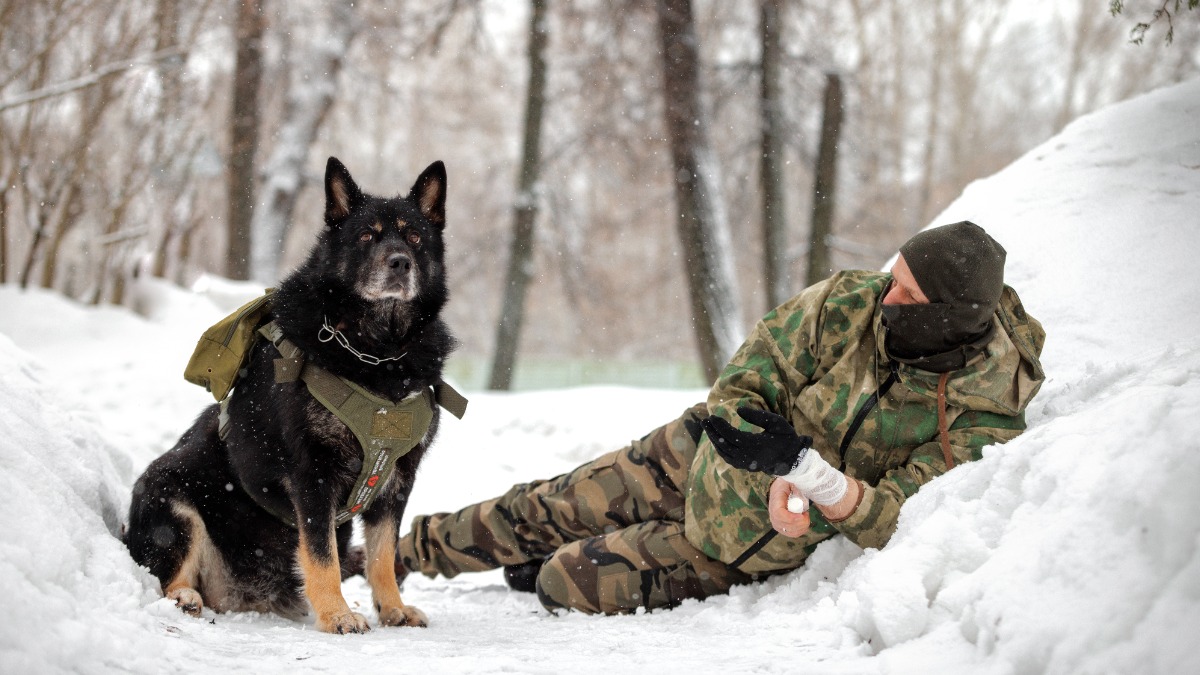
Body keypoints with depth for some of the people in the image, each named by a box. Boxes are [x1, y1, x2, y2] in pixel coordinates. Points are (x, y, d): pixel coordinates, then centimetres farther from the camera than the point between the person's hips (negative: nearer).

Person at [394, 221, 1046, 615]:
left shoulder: (984, 419, -25)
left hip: (767, 549, -2)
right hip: (697, 463, 2)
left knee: (569, 583, -7)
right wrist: (781, 481, -30)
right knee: (549, 511, 7)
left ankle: (545, 570, 28)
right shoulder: (849, 303, -19)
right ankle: (409, 550, 31)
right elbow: (745, 379, -14)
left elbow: (895, 522, -26)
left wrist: (818, 480, -45)